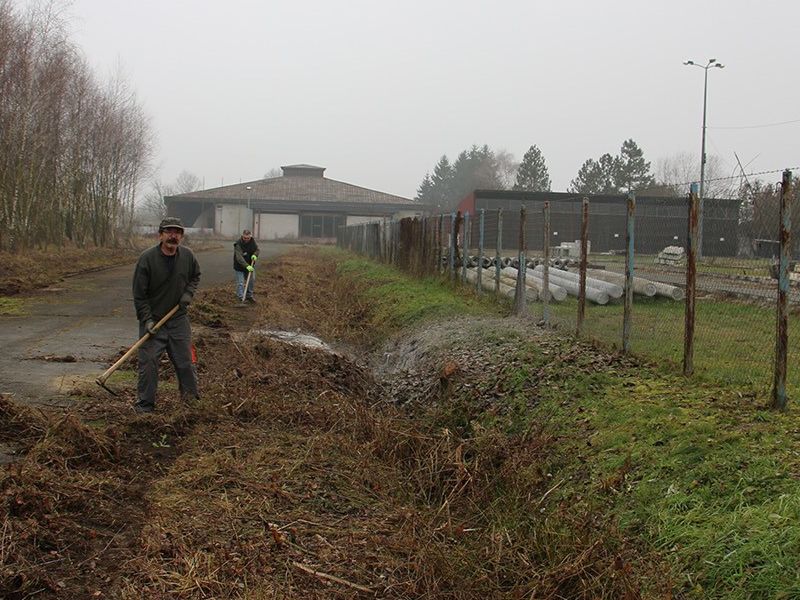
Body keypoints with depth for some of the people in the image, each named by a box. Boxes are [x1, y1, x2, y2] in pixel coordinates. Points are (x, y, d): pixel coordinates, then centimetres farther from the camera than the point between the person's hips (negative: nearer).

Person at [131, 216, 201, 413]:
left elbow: (195, 276, 20)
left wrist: (189, 292, 1)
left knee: (186, 363, 8)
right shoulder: (147, 258, -15)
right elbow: (139, 294, -11)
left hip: (179, 319, 4)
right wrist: (147, 319, -17)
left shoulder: (187, 256, -2)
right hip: (153, 321, -3)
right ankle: (144, 404, 11)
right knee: (148, 364, -2)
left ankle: (191, 399, 24)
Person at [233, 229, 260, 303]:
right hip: (239, 267, -6)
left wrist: (255, 255, -14)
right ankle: (241, 299, 1)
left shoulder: (252, 241, -7)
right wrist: (246, 266, -45)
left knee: (252, 281, 13)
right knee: (240, 283, -5)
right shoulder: (238, 244, -26)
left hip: (250, 266, 6)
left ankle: (249, 296, 29)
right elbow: (239, 257, -34)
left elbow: (257, 249, 9)